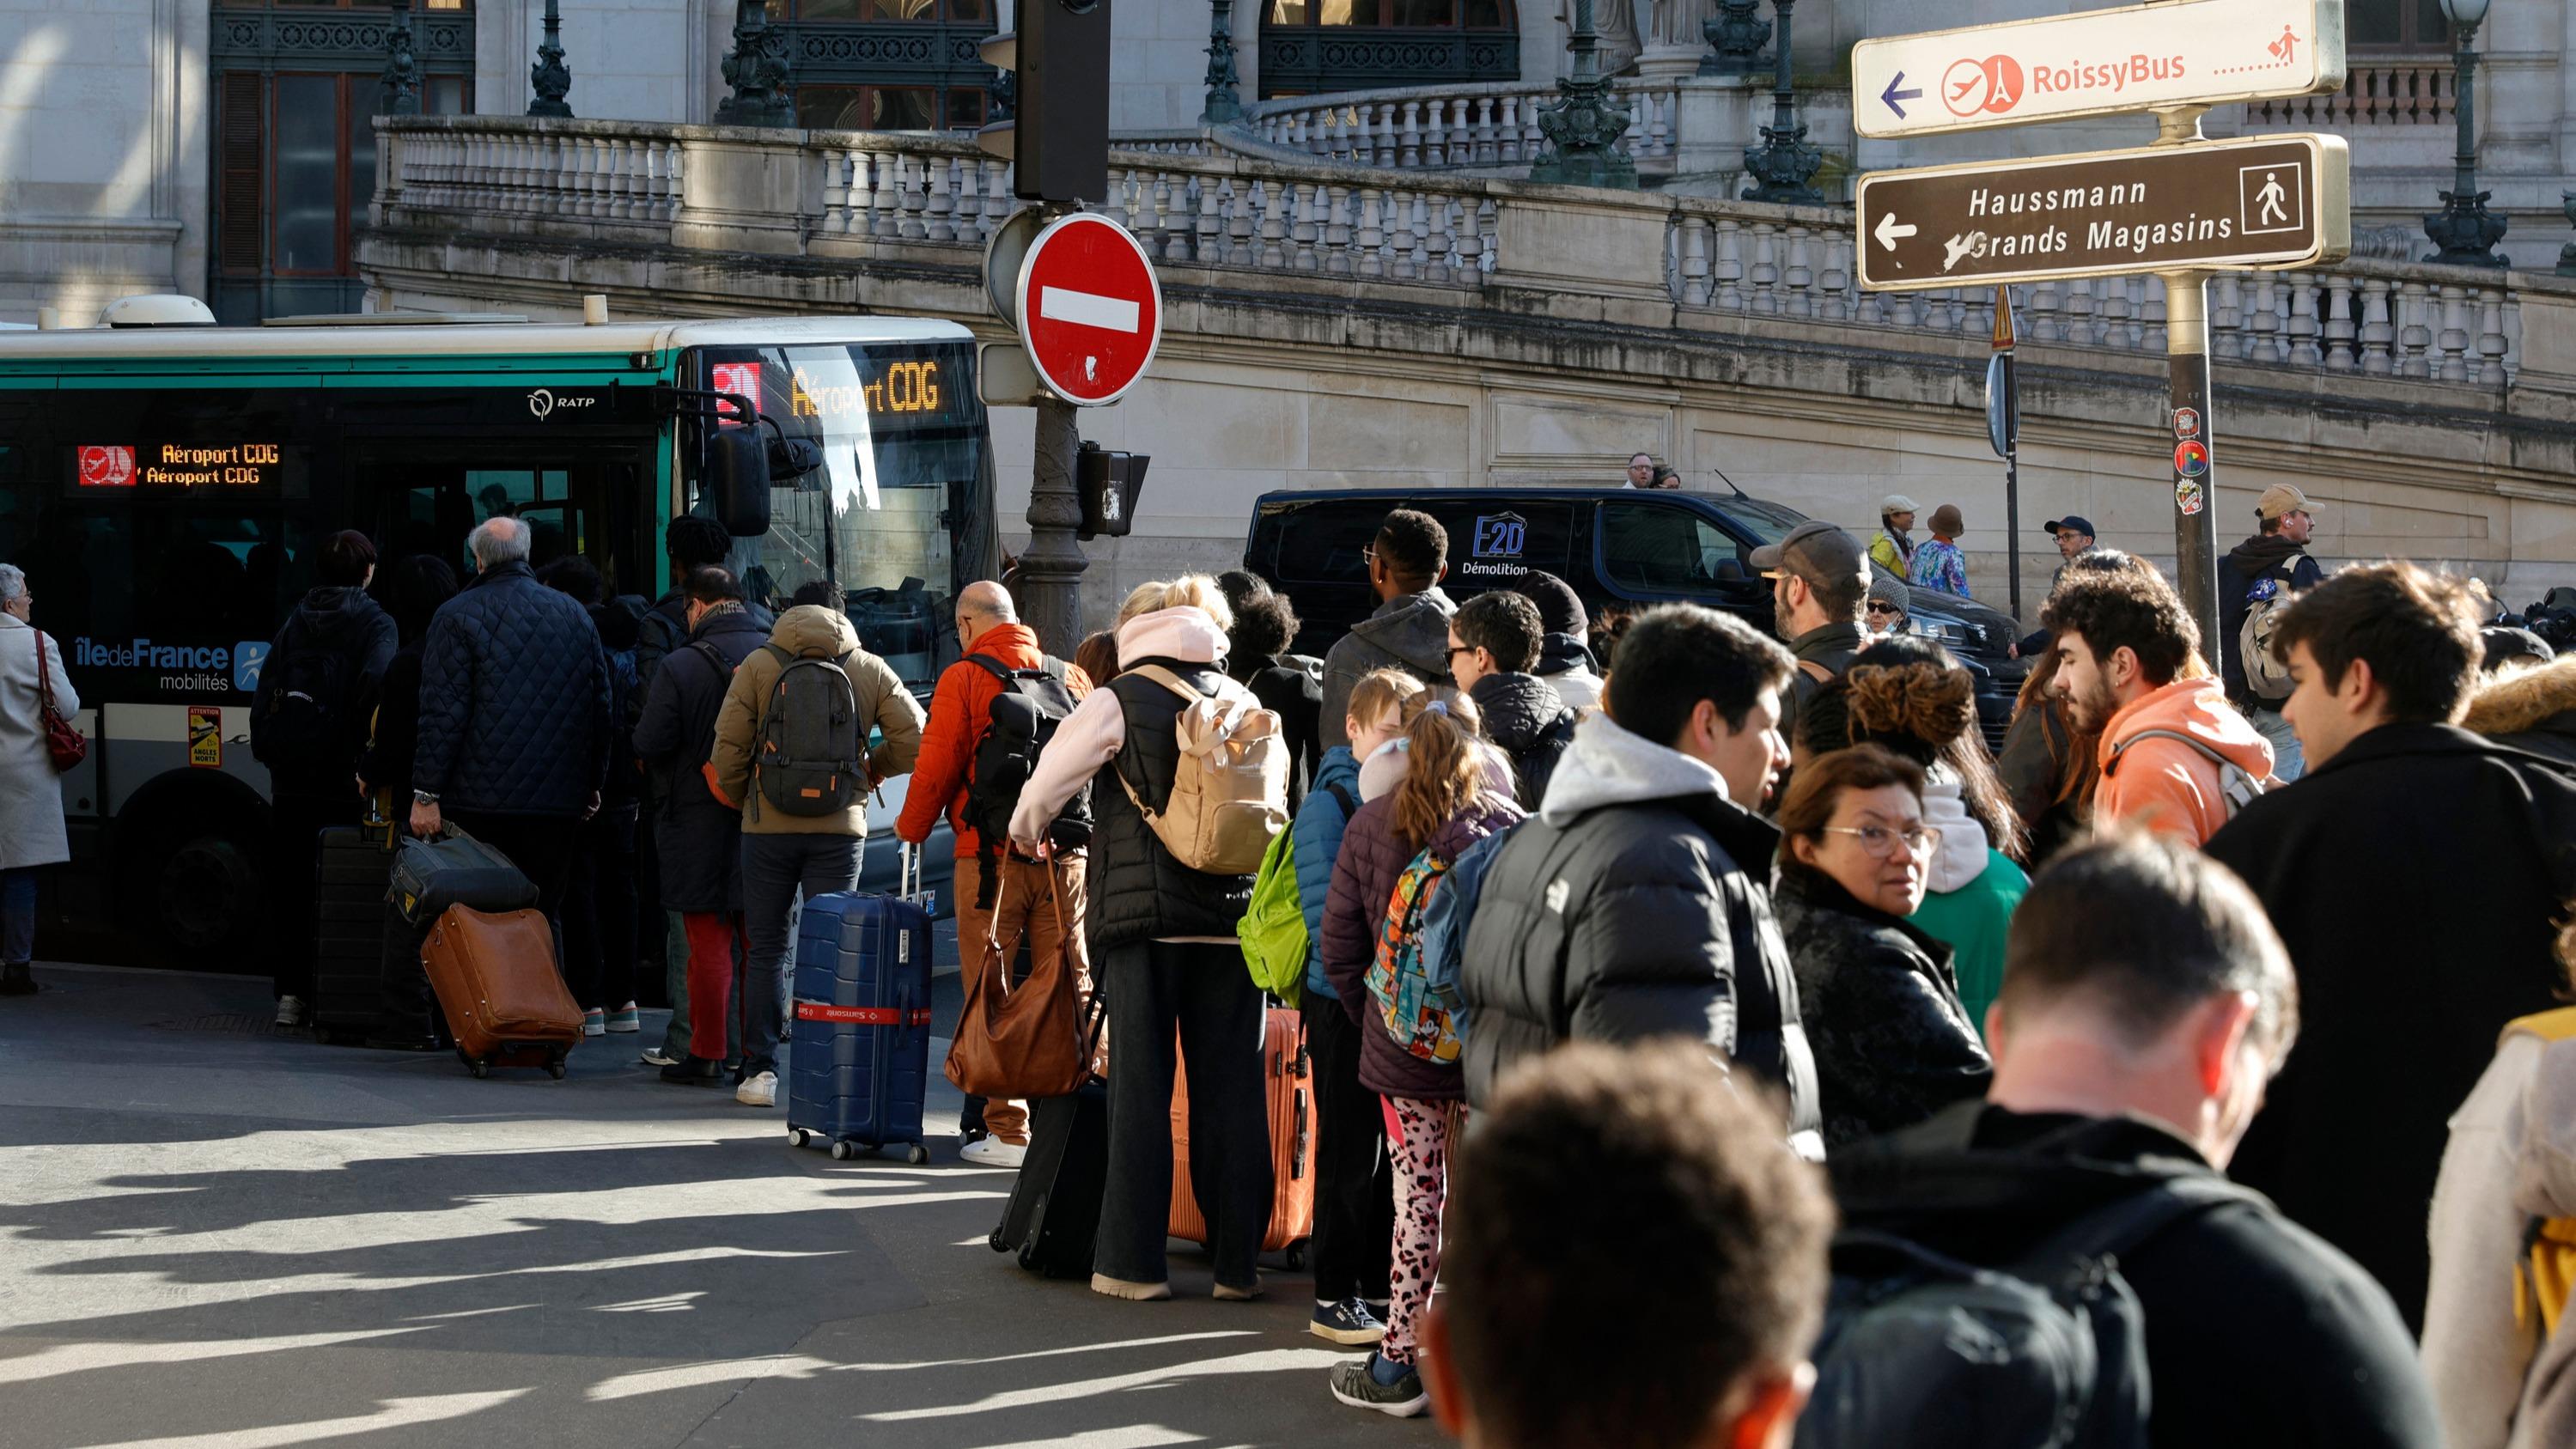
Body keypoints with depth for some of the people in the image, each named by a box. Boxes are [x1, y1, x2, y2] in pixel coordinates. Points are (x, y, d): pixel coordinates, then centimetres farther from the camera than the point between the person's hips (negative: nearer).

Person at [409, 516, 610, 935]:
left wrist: (426, 794, -8)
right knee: (545, 916, 8)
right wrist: (593, 784, 22)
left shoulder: (457, 615, -4)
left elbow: (443, 712, -9)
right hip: (559, 802, 4)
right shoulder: (577, 616, 10)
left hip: (480, 804, -4)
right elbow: (601, 707, 13)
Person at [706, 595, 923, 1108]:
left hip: (768, 827, -1)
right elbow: (914, 741, 0)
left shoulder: (758, 665, 1)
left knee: (766, 950, 8)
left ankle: (760, 1070, 5)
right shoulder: (870, 670, 4)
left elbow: (728, 748, -4)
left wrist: (740, 798, 13)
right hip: (841, 829, 1)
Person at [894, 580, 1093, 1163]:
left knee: (992, 994, 1)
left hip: (990, 857, -4)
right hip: (1066, 856, 4)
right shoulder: (1073, 677, 9)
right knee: (1069, 989, 8)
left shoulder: (964, 678, -4)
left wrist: (910, 827, 12)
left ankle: (1004, 1130, 0)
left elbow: (936, 766, -5)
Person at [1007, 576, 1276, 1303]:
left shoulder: (1118, 703, -3)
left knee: (1141, 1086, 2)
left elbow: (1048, 780, 1)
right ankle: (1237, 1261, 9)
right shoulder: (1245, 703, 9)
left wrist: (1027, 832, 23)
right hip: (1234, 916, 3)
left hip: (1144, 916, -3)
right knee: (1232, 1089, 6)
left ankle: (1135, 1261, 2)